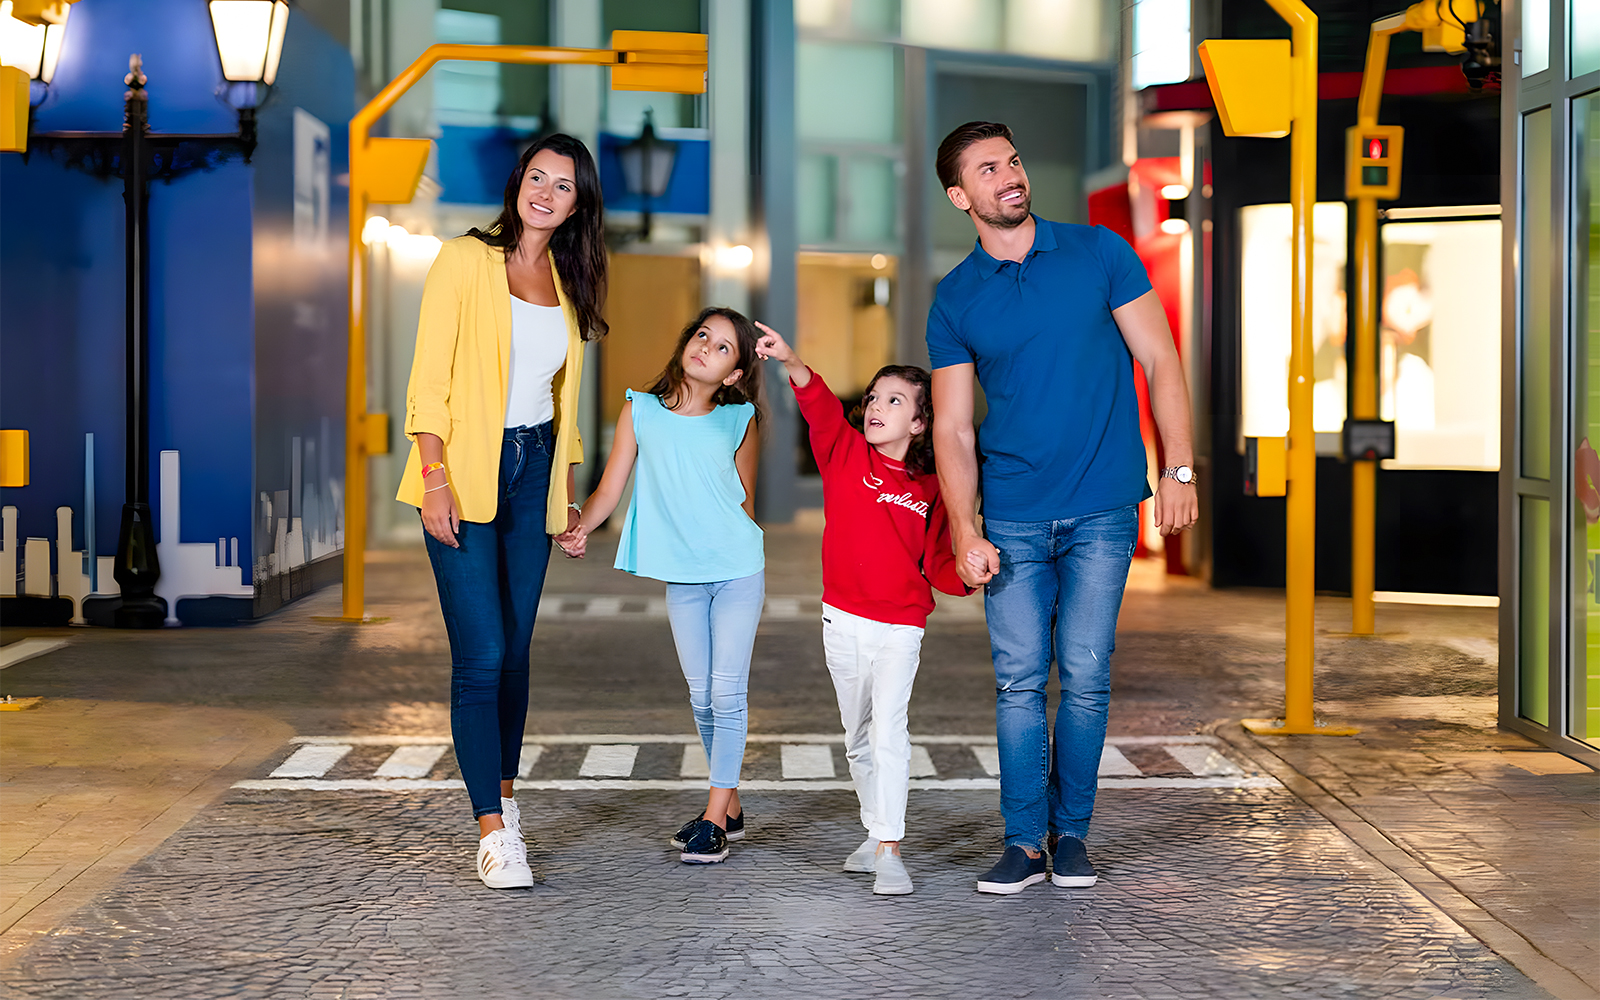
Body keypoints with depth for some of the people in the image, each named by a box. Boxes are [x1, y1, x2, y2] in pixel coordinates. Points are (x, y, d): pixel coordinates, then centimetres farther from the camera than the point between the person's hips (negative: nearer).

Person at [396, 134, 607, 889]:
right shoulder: (465, 261, -5)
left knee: (515, 650, 10)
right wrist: (435, 478, -17)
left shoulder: (567, 282, 13)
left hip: (532, 472, 5)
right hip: (466, 473, -5)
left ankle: (504, 797, 24)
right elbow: (429, 381, -9)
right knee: (481, 656, -10)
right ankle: (493, 832, -8)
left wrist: (569, 489, 16)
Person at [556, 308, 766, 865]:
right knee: (702, 695, 8)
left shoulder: (739, 421, -1)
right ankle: (730, 807, 22)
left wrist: (745, 557, 4)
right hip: (681, 577, 2)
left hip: (738, 572, -2)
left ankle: (714, 818, -3)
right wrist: (579, 527, -17)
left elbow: (745, 499, 9)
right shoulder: (641, 411, 1)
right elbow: (610, 489, -2)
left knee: (728, 691, -7)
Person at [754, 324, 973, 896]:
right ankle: (875, 834, 30)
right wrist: (792, 364, -36)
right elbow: (820, 408, -19)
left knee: (889, 729, -15)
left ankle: (889, 853, -15)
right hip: (843, 620, 3)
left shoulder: (929, 491, 0)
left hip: (900, 627, -3)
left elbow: (941, 566, 5)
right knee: (858, 736, 15)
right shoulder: (845, 452, 0)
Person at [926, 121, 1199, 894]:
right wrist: (964, 532, -7)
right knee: (1018, 680, 0)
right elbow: (952, 429, 4)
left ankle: (1071, 832, 13)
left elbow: (1159, 360, 3)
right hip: (1013, 518, 1)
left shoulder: (1099, 253, 1)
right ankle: (1023, 840, 9)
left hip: (1102, 511, -1)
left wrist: (1179, 469, -4)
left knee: (1086, 677, 0)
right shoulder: (954, 301, 4)